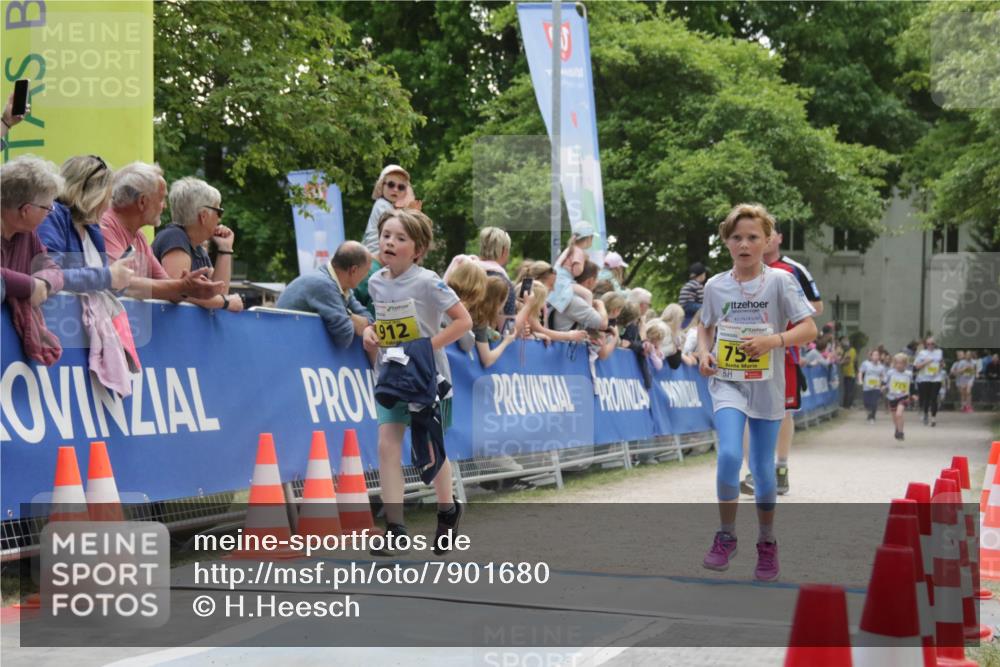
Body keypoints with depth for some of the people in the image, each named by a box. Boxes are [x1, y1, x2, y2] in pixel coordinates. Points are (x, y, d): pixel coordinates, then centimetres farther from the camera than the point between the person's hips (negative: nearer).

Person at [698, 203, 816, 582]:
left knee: (763, 470, 7)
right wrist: (704, 354, -3)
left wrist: (773, 341, -25)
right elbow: (705, 327, 17)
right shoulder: (716, 285, 2)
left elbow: (809, 329, -9)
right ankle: (726, 537, -3)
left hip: (767, 388, -1)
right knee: (729, 455, -21)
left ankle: (767, 543, 28)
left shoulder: (779, 281, -6)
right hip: (727, 383, 1)